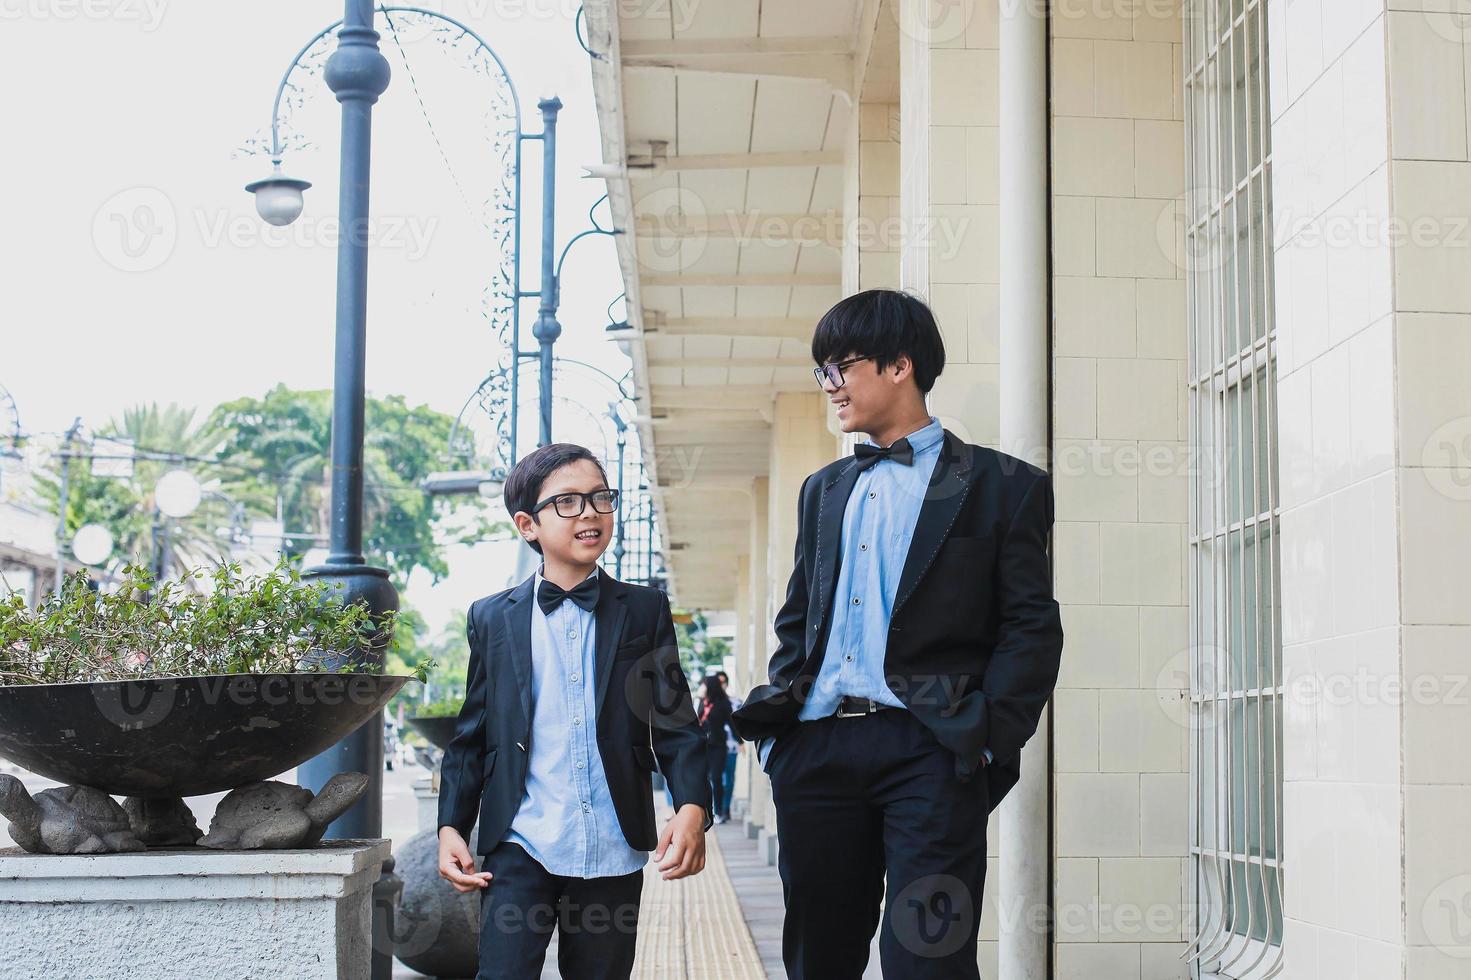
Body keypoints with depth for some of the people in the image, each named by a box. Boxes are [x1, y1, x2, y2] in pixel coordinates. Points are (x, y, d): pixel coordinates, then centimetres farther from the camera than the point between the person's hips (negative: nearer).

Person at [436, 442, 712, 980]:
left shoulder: (645, 611, 7)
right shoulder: (492, 618, 7)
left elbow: (675, 721, 4)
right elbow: (471, 735, 10)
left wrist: (692, 806, -12)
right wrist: (451, 827, 0)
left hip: (613, 852, 1)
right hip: (521, 849, -1)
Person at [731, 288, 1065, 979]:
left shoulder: (1000, 485, 5)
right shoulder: (824, 490, 22)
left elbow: (1032, 628, -1)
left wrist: (990, 740, -13)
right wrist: (775, 729, 8)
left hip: (930, 749, -5)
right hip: (816, 751, 5)